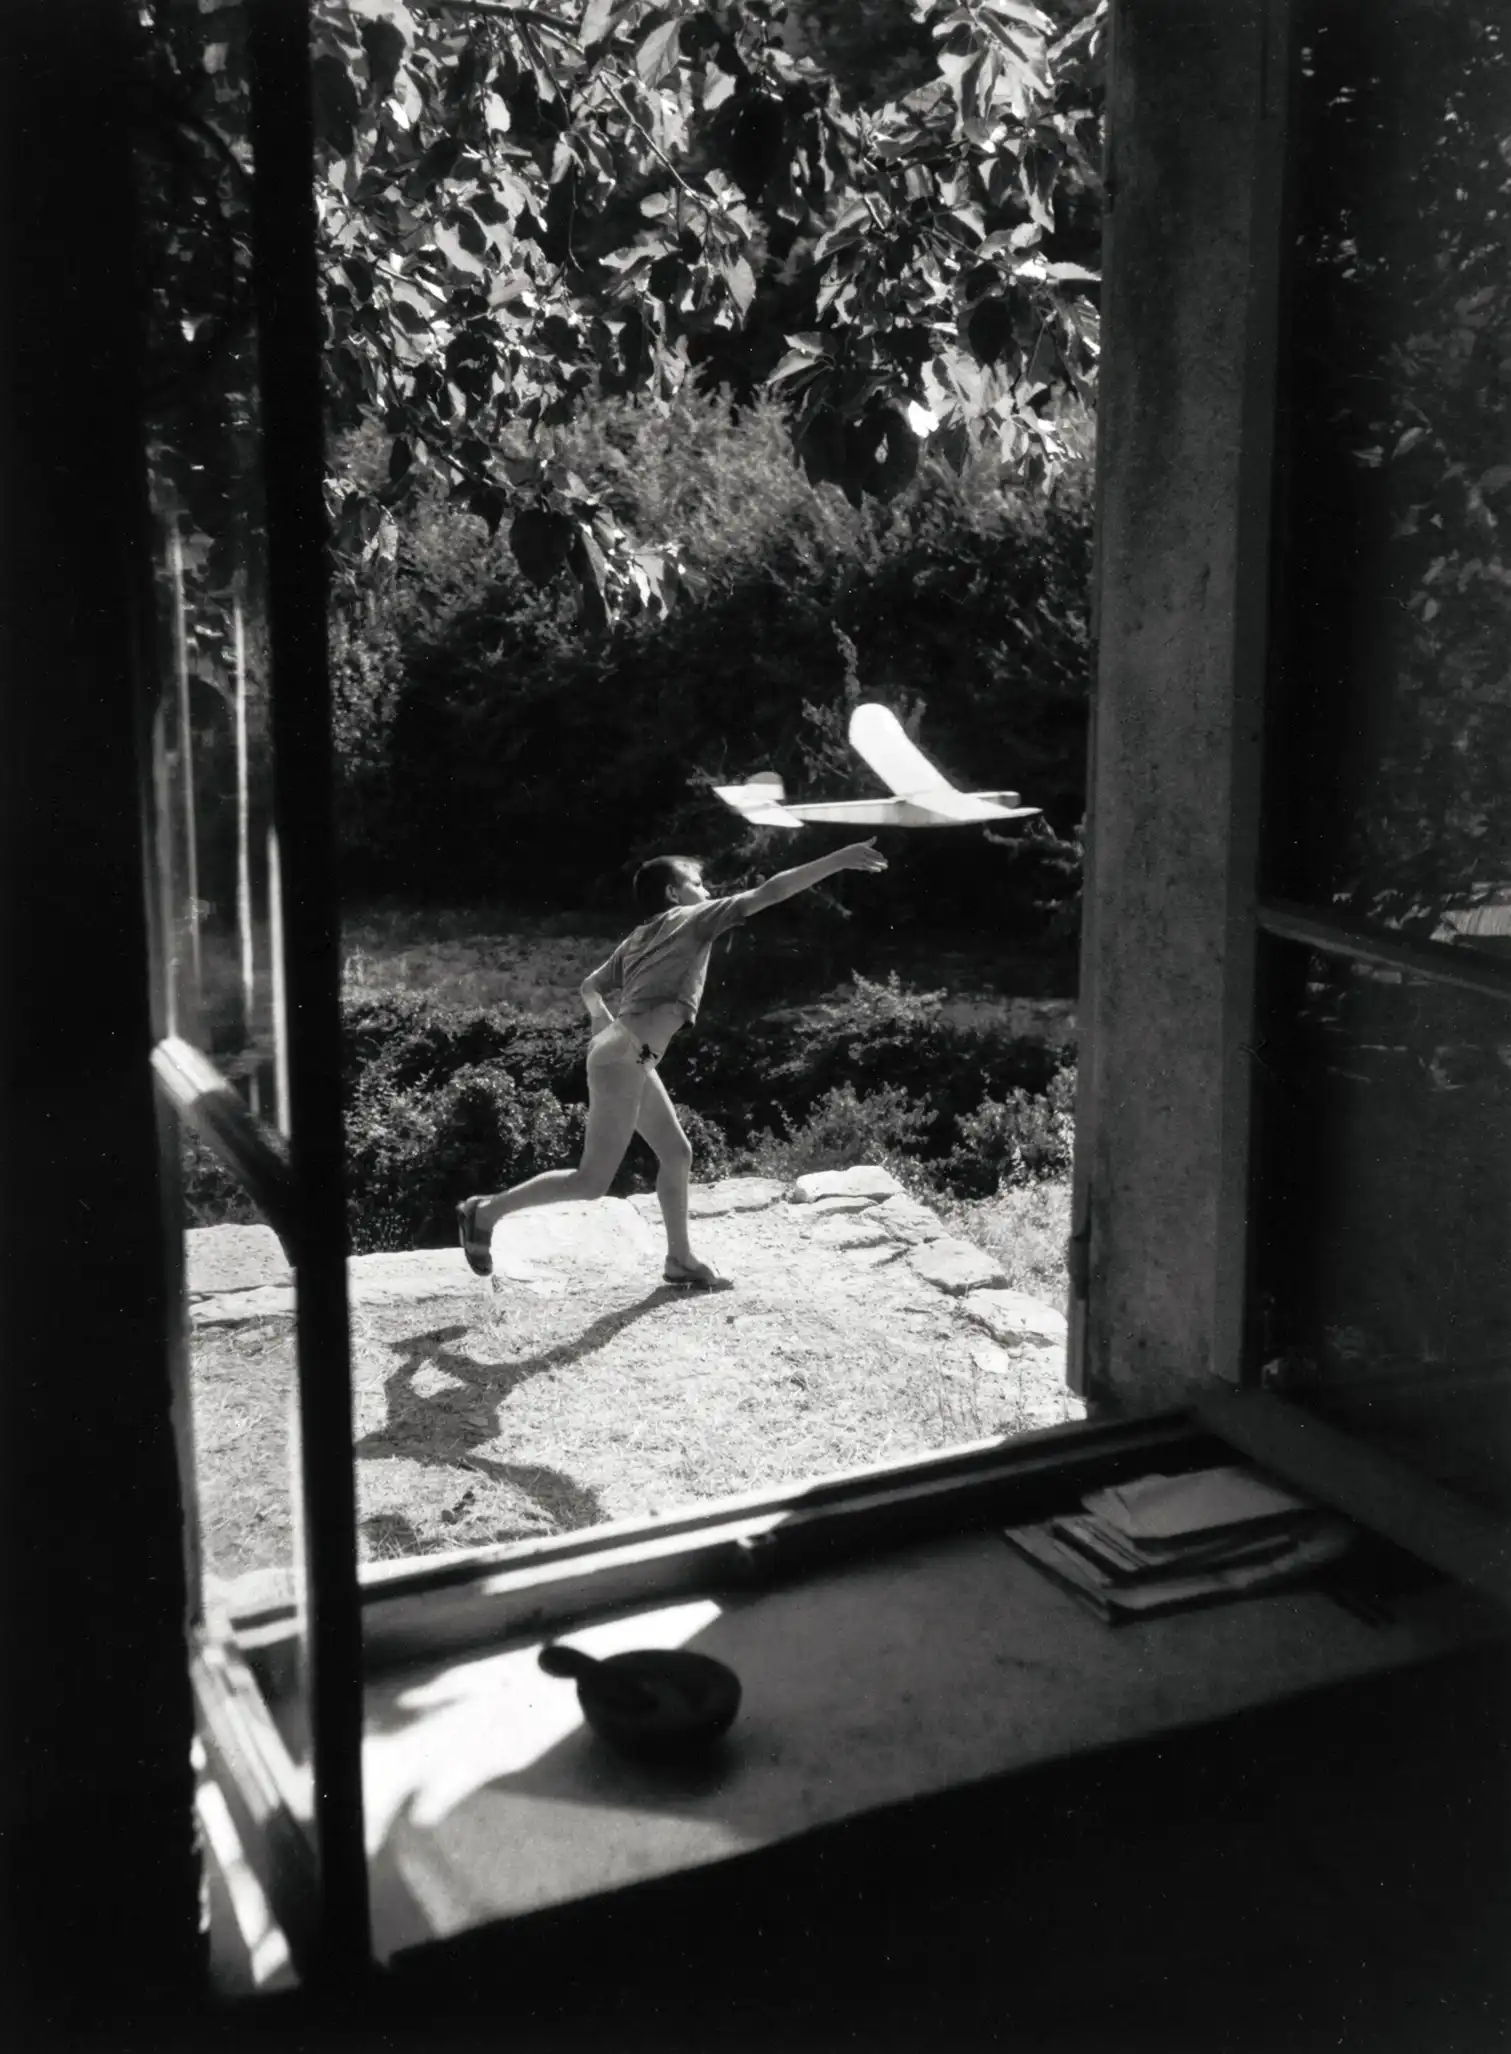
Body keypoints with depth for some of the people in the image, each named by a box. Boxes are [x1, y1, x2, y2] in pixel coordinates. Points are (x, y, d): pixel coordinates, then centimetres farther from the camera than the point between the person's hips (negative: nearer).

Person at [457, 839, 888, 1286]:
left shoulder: (638, 940, 19)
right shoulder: (691, 919, -3)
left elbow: (590, 987, 23)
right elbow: (769, 893, -8)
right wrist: (839, 860, -9)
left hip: (630, 1059, 10)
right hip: (623, 1061, -10)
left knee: (676, 1153, 16)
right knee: (593, 1181, -4)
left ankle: (680, 1259, 24)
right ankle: (487, 1210, 3)